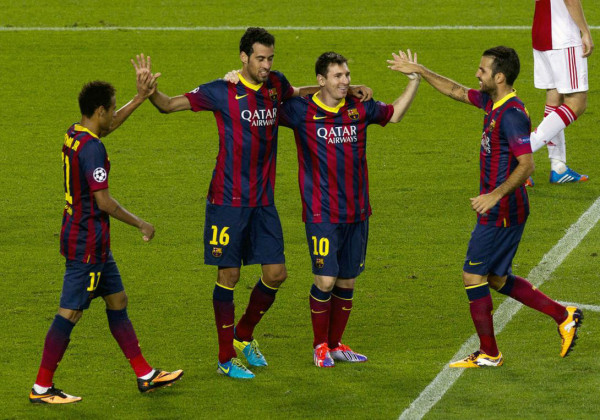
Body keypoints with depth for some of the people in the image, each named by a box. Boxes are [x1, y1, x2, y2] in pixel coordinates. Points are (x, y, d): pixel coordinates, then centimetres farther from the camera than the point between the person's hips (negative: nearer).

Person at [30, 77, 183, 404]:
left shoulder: (74, 135, 6)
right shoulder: (92, 148, -22)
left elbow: (108, 127, 29)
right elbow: (103, 201, -22)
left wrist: (140, 99, 27)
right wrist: (140, 224, -11)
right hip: (87, 242, -10)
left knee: (117, 300, 16)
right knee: (70, 312, -5)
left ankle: (145, 375, 22)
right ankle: (41, 388, 0)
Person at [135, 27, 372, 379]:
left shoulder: (276, 84, 5)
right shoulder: (223, 92, -11)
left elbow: (296, 93, 30)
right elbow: (170, 105, -9)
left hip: (264, 201, 5)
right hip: (228, 201, -5)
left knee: (276, 273, 4)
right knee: (229, 275, -1)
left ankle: (244, 336, 28)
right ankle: (226, 358, 9)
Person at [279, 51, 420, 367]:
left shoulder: (360, 109, 5)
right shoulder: (302, 111, -7)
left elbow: (394, 113, 24)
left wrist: (414, 78, 16)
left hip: (357, 212, 4)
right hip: (321, 214, -4)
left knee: (347, 282, 9)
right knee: (326, 281, -8)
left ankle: (336, 343, 24)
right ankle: (320, 345, 11)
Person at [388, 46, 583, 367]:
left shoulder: (512, 114, -22)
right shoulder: (493, 102, 8)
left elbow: (526, 165, -27)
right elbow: (457, 92, 24)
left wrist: (495, 195, -34)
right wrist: (418, 71, 24)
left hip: (502, 211, -10)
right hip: (499, 209, 10)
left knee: (473, 276, -1)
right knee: (497, 279, 16)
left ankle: (488, 354, 8)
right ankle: (564, 317, 19)